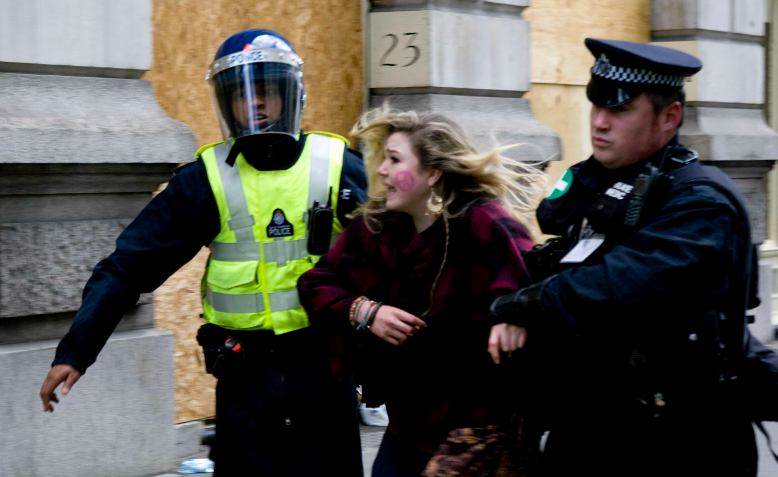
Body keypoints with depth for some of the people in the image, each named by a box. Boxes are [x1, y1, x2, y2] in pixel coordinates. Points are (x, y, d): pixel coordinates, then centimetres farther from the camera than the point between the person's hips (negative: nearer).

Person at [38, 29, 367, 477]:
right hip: (246, 372, 0)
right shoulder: (208, 178, -3)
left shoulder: (336, 166, -4)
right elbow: (131, 263, -5)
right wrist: (75, 351, -10)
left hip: (323, 363, 0)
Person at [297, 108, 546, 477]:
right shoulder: (375, 225, 1)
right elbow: (316, 284, 6)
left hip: (476, 414, -7)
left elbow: (531, 274, -32)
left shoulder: (482, 223, -19)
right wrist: (364, 312, -11)